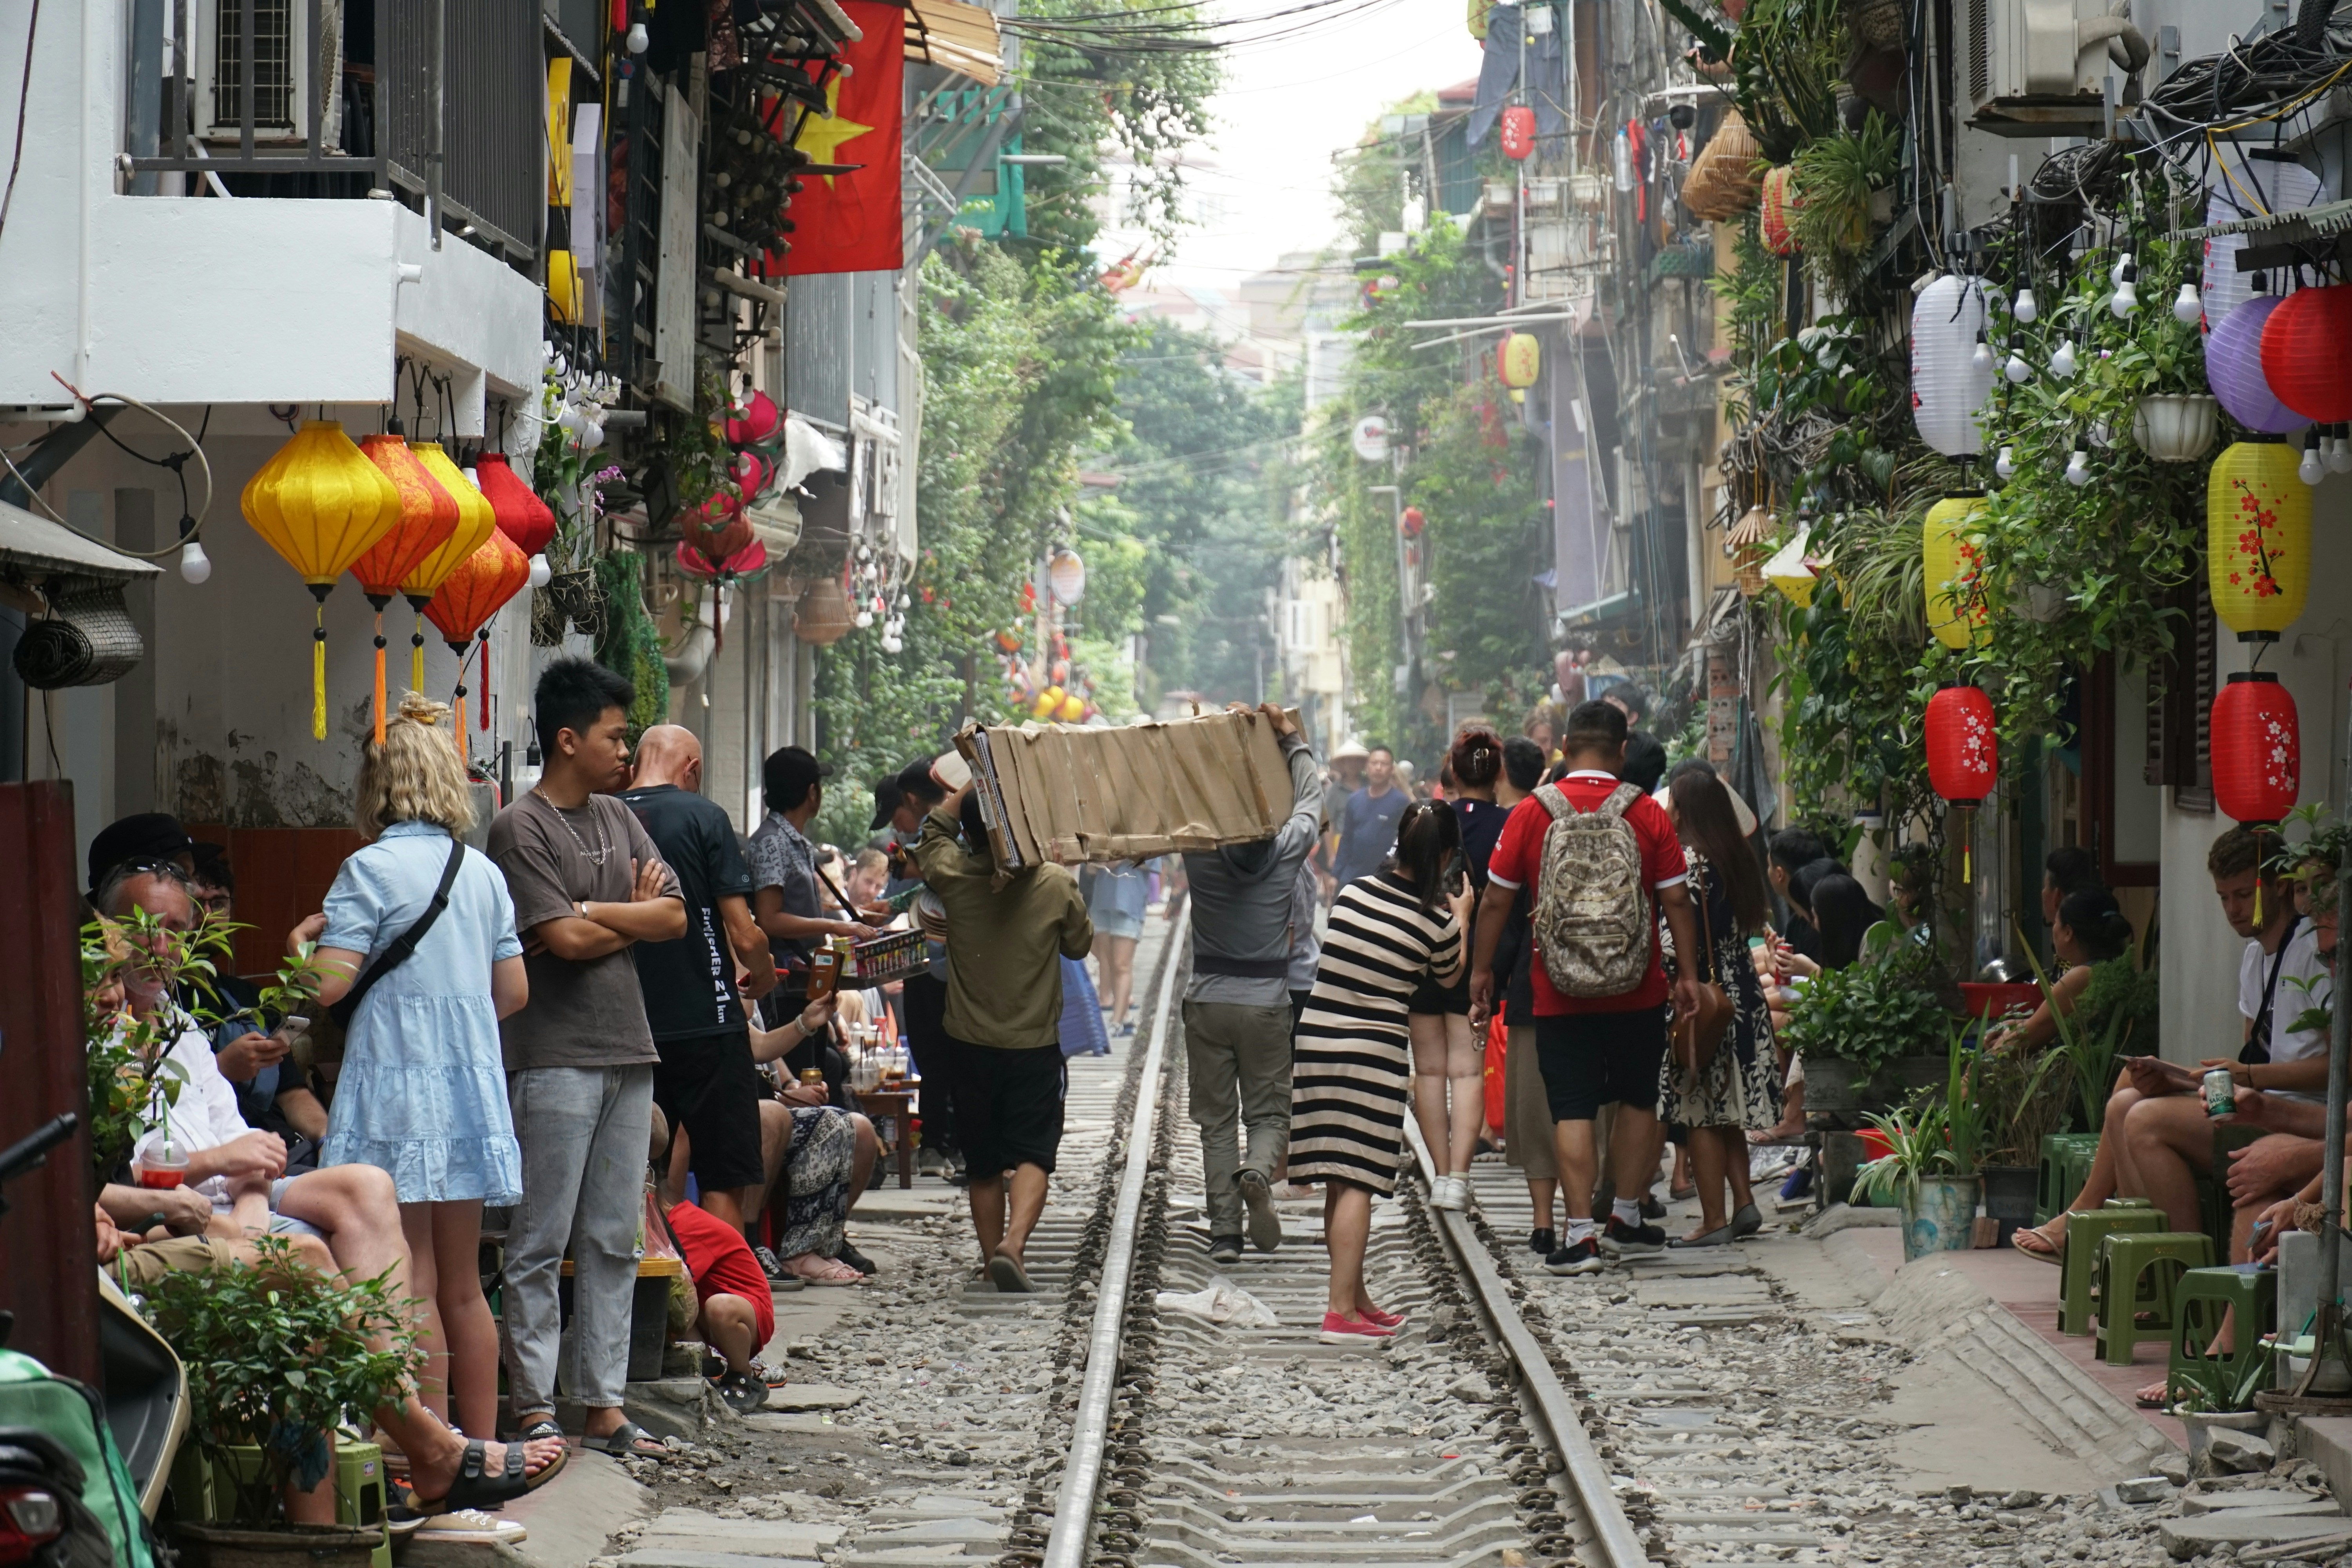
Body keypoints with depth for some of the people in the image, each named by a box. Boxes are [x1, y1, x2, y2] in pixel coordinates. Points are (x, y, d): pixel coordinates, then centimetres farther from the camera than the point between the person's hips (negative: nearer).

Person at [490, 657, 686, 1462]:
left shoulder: (617, 818, 16)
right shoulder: (522, 827, -7)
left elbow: (673, 917, 7)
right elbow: (564, 939, -16)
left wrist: (589, 914, -6)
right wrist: (632, 915, 0)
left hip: (627, 1051, 7)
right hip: (554, 1056, -7)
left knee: (615, 1242, 8)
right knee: (542, 1243, -5)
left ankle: (604, 1405, 12)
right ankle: (534, 1408, -2)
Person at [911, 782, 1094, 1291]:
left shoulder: (952, 879, -7)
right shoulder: (1057, 886, -10)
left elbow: (932, 832, 16)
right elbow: (1080, 945, 8)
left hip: (971, 1044, 2)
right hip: (1035, 1043, -2)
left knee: (984, 1162, 13)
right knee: (1033, 1154, -3)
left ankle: (993, 1255, 17)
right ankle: (1013, 1242, -25)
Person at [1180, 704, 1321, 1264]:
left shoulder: (1200, 852, -5)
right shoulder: (1287, 849, -5)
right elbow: (1311, 796, 12)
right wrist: (1290, 737, 21)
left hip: (1207, 1000, 0)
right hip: (1268, 1001, 0)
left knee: (1216, 1120, 6)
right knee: (1269, 1111, 9)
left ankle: (1224, 1230, 0)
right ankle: (1258, 1173, -24)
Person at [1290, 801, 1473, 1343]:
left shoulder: (1354, 892, 2)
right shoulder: (1437, 922, -8)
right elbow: (1449, 976, 12)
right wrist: (1461, 920, 28)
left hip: (1315, 1042, 5)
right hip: (1374, 1054, -5)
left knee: (1337, 1182, 13)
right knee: (1357, 1184, -4)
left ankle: (1353, 1296, 26)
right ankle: (1341, 1312, -7)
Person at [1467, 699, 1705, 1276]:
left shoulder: (1531, 813, -4)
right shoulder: (1647, 813, -4)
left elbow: (1496, 899, 0)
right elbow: (1677, 900, -3)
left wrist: (1481, 970, 11)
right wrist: (1689, 973, 7)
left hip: (1560, 994, -1)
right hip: (1637, 991, 1)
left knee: (1572, 1111, 1)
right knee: (1638, 1101, 17)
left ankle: (1579, 1234, -6)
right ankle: (1626, 1221, 24)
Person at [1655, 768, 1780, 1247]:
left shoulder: (1688, 861, -14)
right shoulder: (1737, 859, 10)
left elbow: (1687, 942, -17)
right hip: (1744, 993, 8)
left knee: (1701, 1111, -2)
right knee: (1727, 1110, 16)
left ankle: (1714, 1220, -1)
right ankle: (1744, 1203, 13)